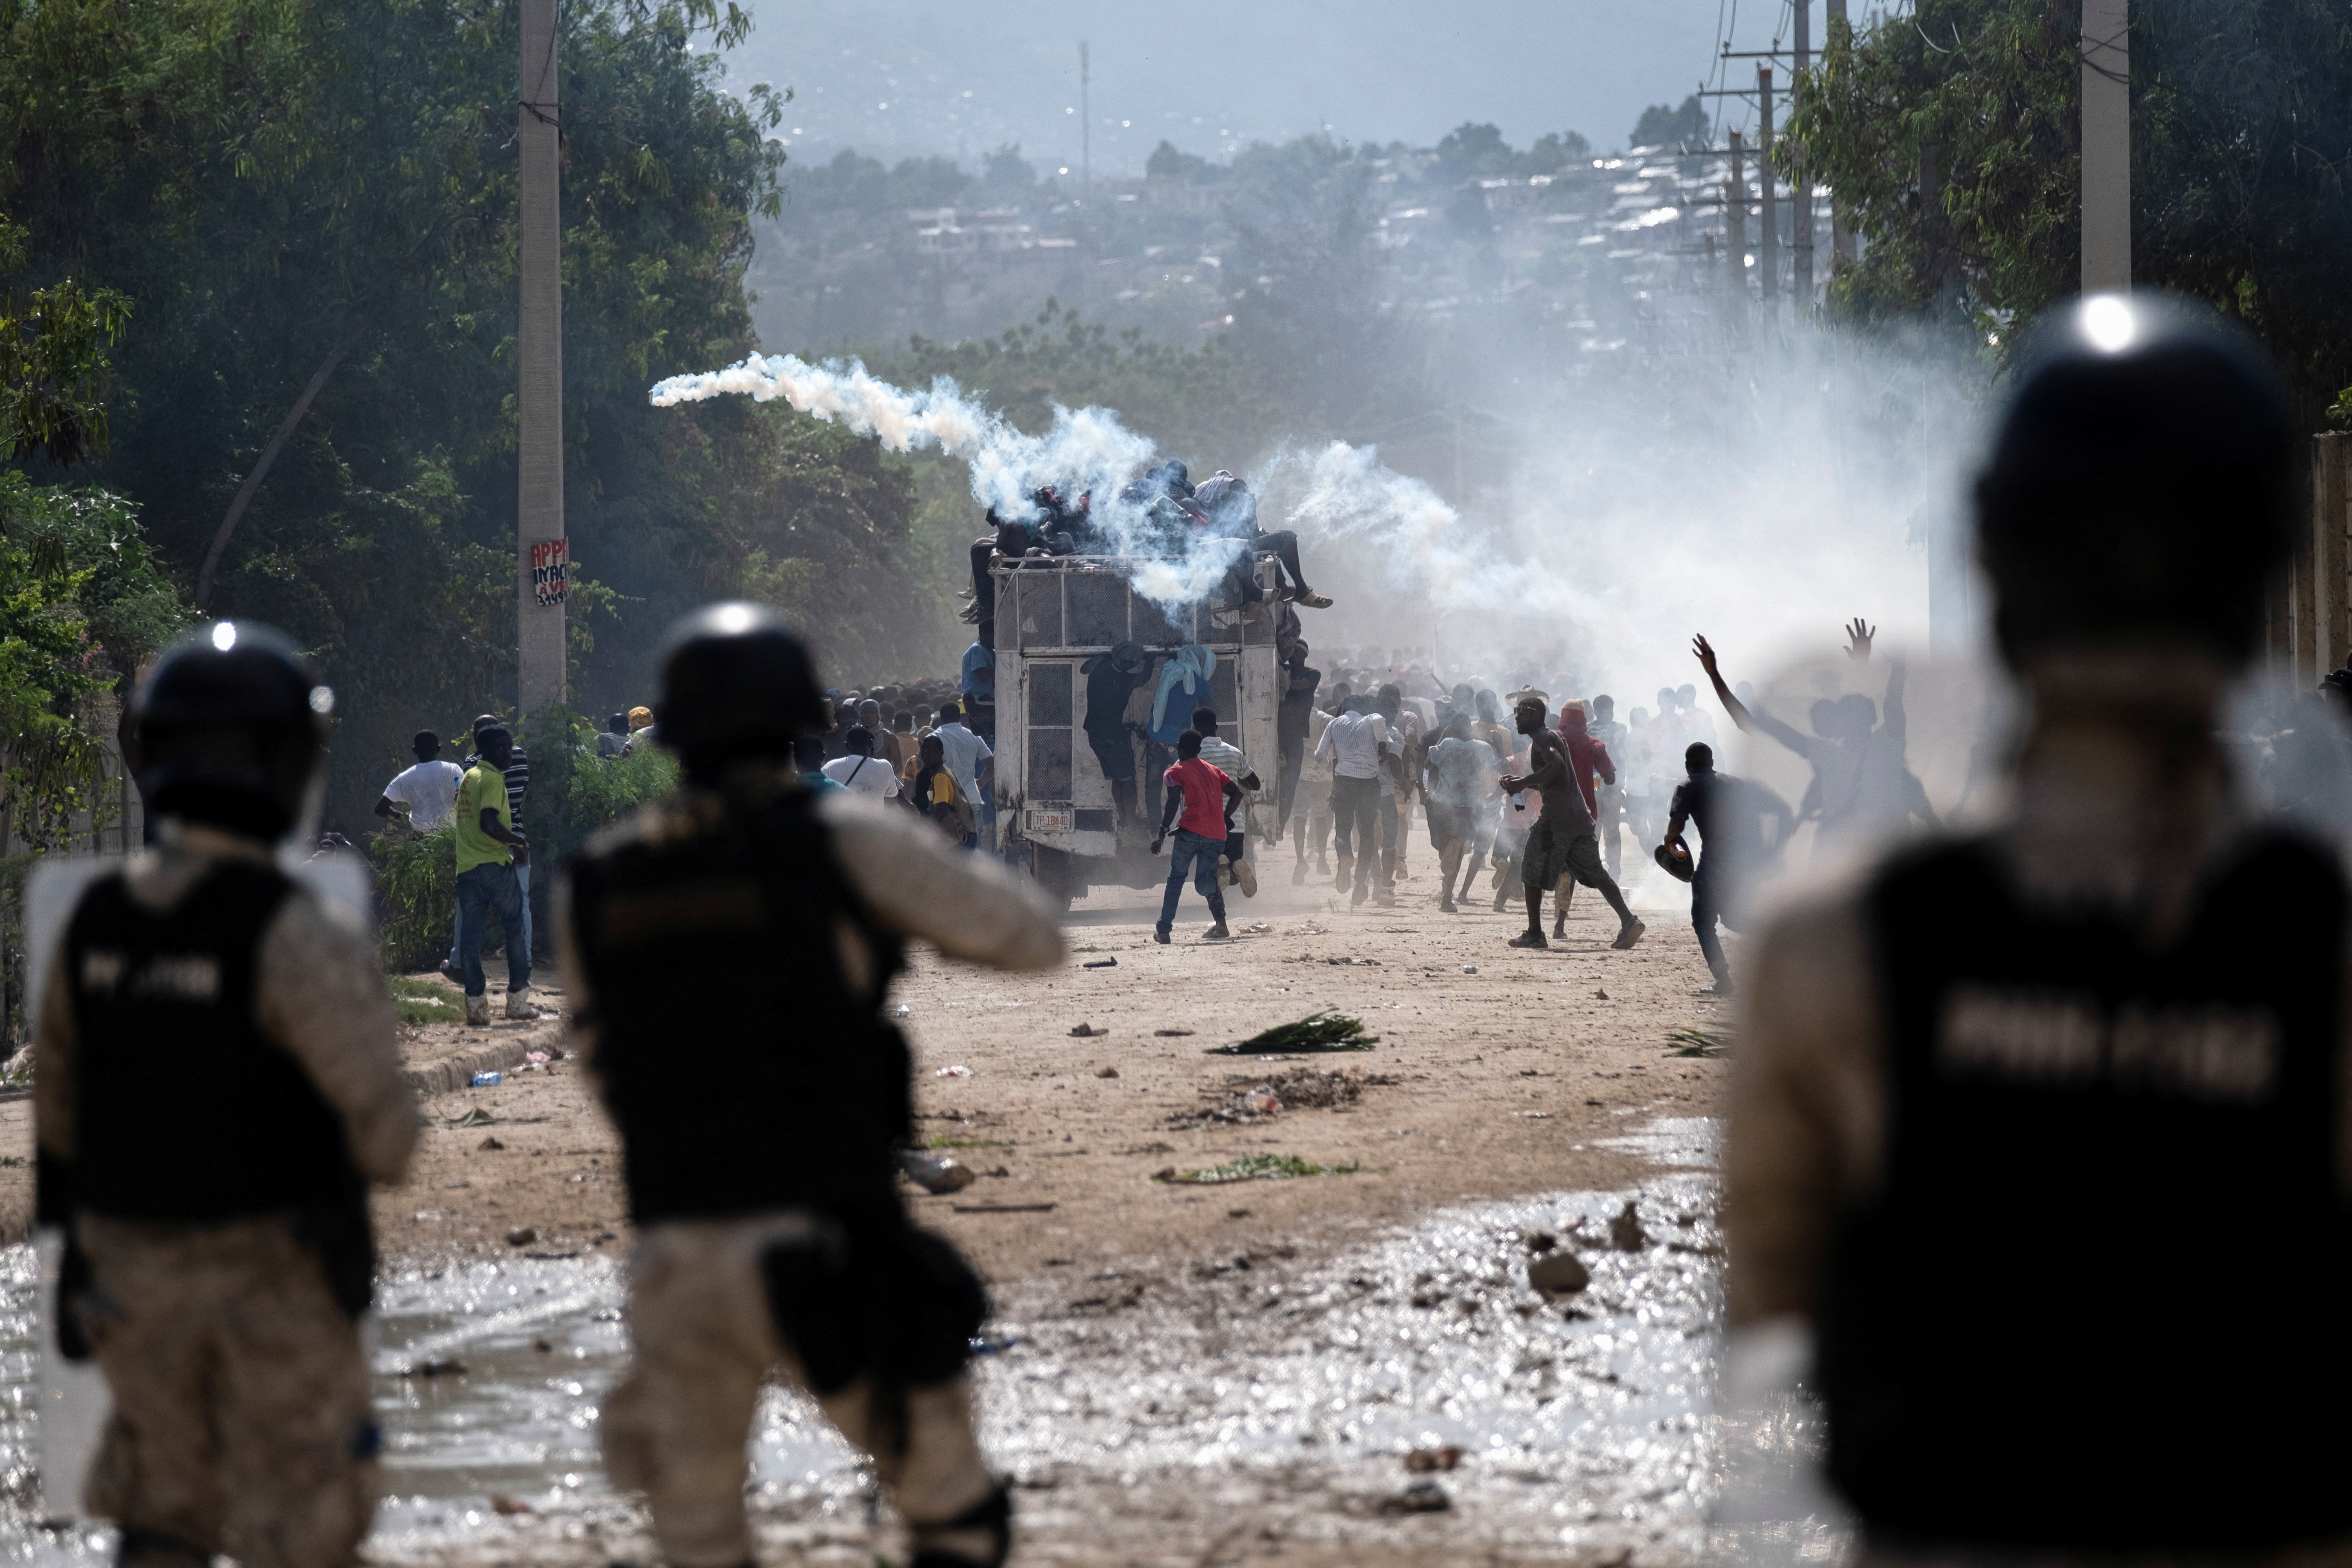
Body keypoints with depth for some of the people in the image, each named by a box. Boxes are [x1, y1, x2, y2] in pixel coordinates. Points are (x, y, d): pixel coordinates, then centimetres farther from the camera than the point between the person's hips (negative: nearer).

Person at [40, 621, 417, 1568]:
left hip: (135, 1267, 5)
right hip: (276, 1274, -5)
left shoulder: (95, 921, -2)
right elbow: (379, 1118, -21)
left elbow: (58, 1106, 8)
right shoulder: (294, 937, -20)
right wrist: (381, 1159, 3)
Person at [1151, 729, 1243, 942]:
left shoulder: (1176, 772, 5)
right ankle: (1221, 922, -19)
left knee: (1176, 879, 8)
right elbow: (1236, 793, 15)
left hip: (1191, 831, -4)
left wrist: (1162, 832, -10)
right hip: (1217, 835, 4)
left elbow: (1173, 802, -11)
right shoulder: (1214, 770, 21)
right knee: (1205, 884, 7)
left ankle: (1164, 931, 5)